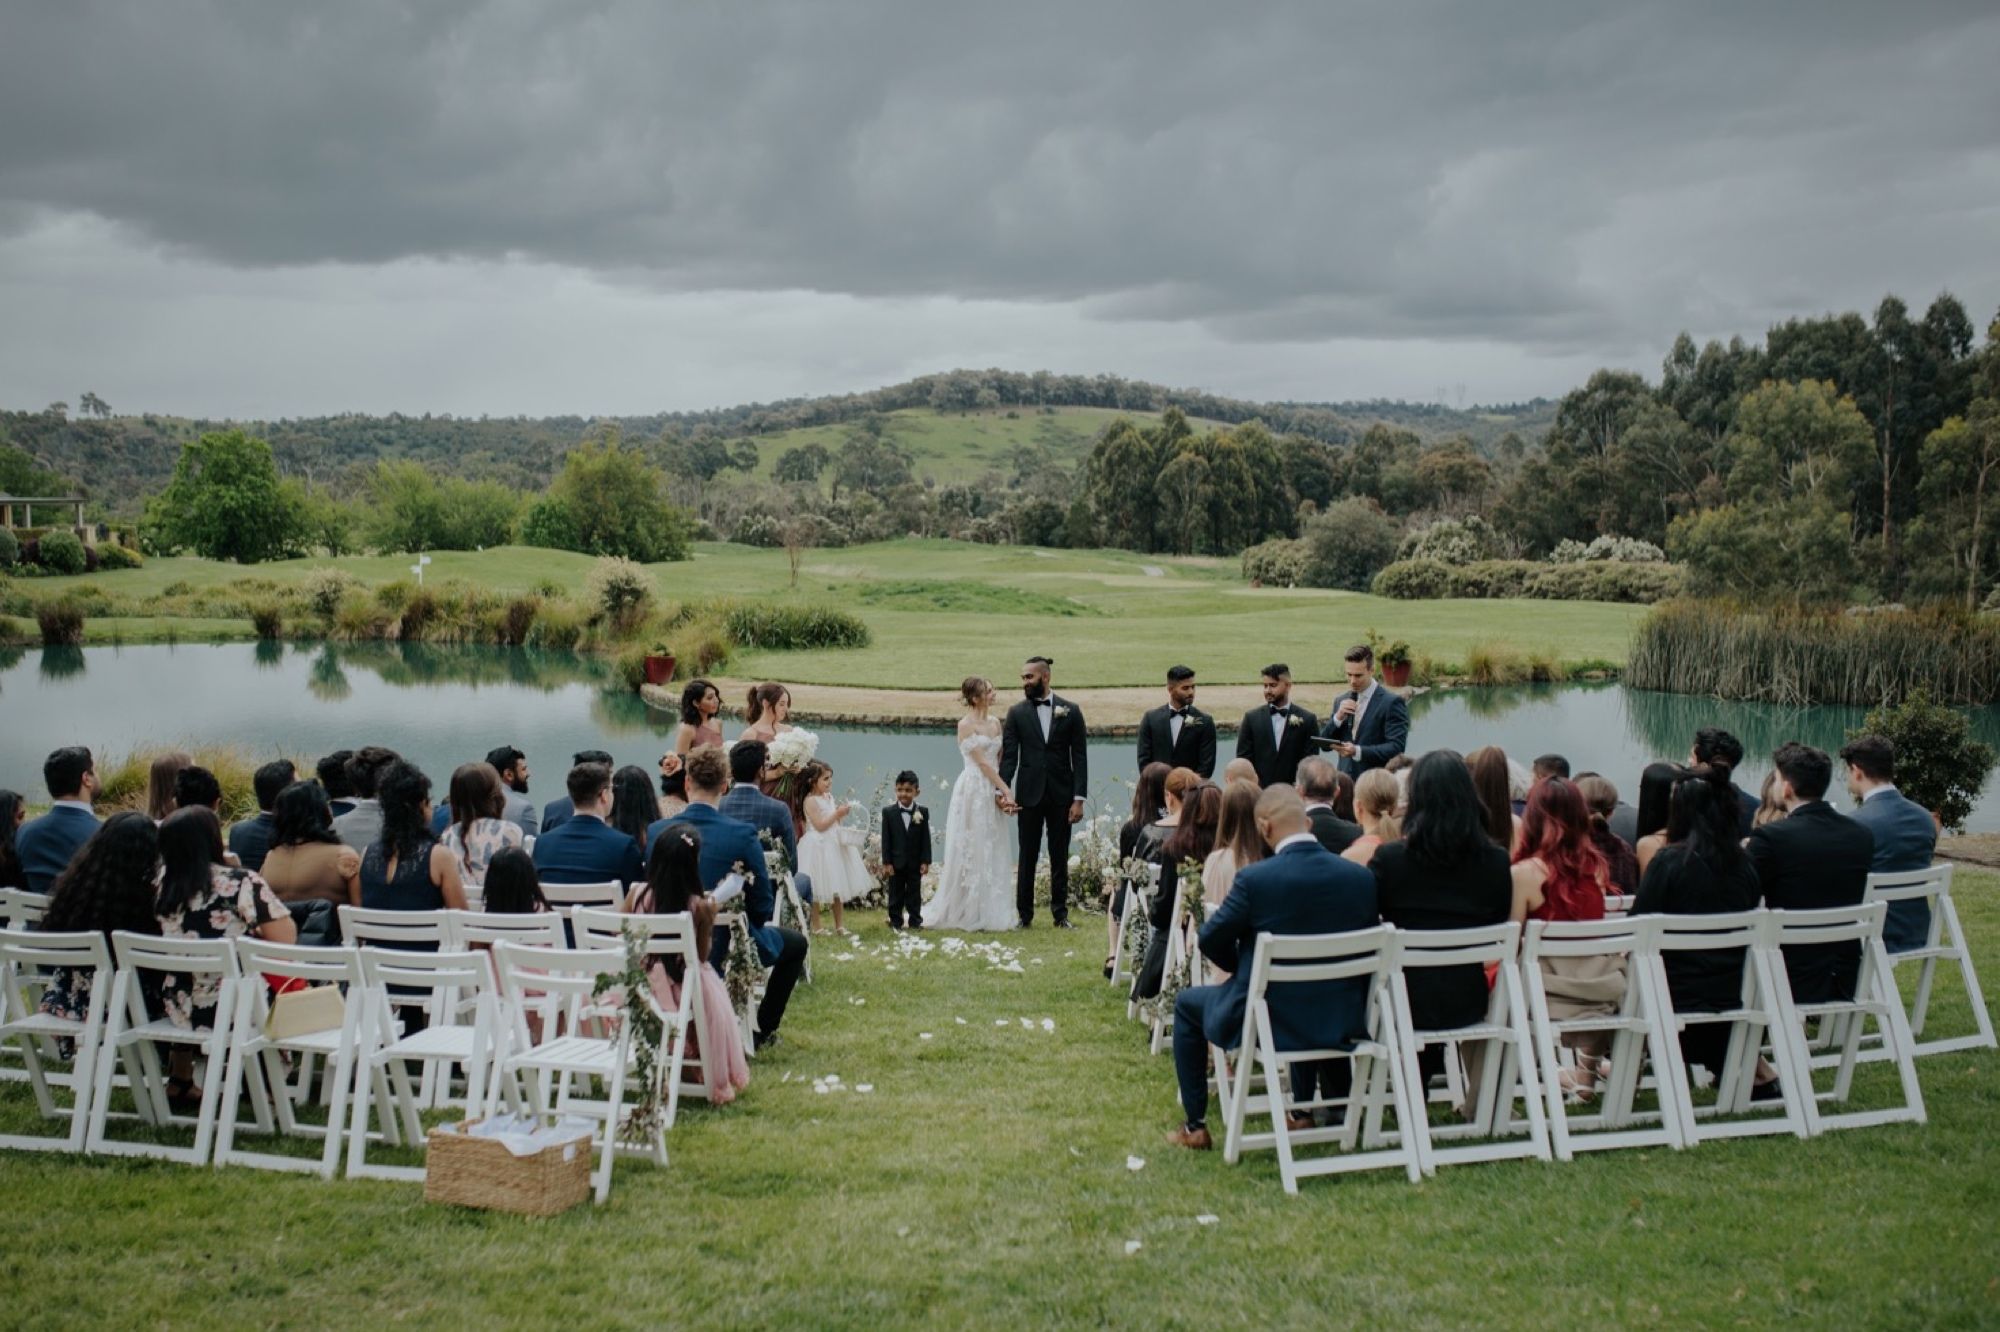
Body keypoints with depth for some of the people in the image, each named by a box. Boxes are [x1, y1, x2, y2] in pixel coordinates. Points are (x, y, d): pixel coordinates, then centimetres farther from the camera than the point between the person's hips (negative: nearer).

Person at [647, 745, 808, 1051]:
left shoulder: (658, 831, -11)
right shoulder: (743, 834, -21)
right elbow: (762, 906, -12)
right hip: (728, 947, -5)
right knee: (796, 942, 26)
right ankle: (761, 1031, 28)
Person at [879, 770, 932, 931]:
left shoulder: (923, 812, -2)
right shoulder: (888, 813, -3)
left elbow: (926, 839, -1)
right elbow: (886, 839, -3)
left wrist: (926, 861, -5)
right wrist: (886, 861, -7)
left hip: (915, 862, 0)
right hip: (896, 862, 0)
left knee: (914, 894, 8)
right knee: (896, 894, 7)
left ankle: (915, 922, 15)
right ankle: (895, 922, 15)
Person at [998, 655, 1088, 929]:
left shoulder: (1070, 711, 2)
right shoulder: (1016, 713, 3)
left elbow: (1080, 757, 0)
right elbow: (1009, 756, 0)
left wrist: (1079, 798, -6)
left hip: (1061, 794, 0)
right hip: (1029, 794, 0)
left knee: (1060, 857, 7)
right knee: (1027, 857, 4)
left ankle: (1060, 914, 14)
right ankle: (1024, 915, 11)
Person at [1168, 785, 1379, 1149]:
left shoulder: (1255, 878, -20)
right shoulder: (1361, 877, -8)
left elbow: (1211, 941, -7)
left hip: (1267, 1022, -4)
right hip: (1341, 1022, 5)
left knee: (1186, 1002, 24)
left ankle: (1194, 1127, 25)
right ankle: (1303, 1111, 44)